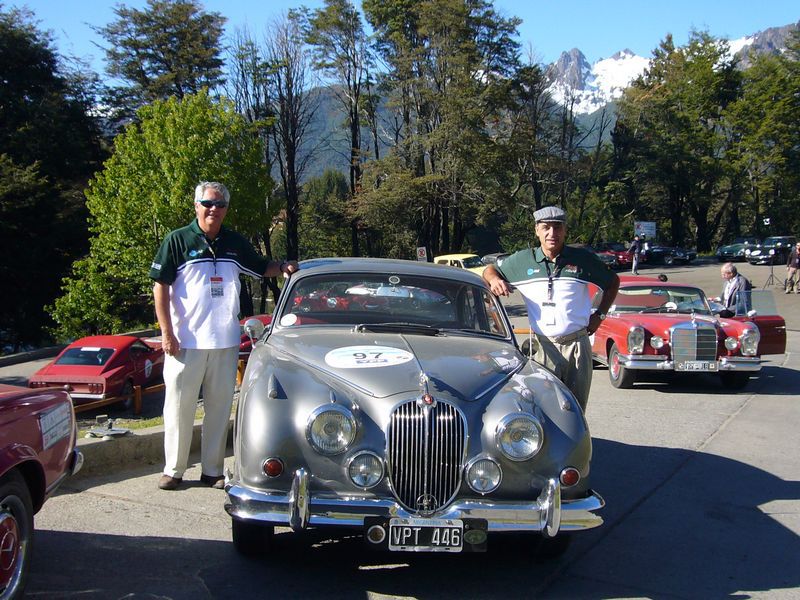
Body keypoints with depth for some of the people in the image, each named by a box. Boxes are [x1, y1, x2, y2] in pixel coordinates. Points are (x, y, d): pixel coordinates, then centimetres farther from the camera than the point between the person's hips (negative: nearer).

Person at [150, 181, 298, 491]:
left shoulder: (235, 243, 10)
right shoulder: (177, 240, -3)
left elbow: (261, 268, 22)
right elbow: (160, 286, -4)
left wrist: (283, 267, -1)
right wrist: (167, 333, -10)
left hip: (225, 342, 4)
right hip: (185, 341, -4)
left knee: (219, 407, 9)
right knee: (180, 407, 4)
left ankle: (212, 470, 19)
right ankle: (173, 470, 15)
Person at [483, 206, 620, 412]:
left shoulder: (582, 259, 5)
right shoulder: (523, 260, 5)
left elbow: (613, 282, 18)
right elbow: (490, 270, 18)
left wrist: (599, 315, 10)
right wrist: (494, 279, -6)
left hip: (578, 345, 1)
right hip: (544, 347, -1)